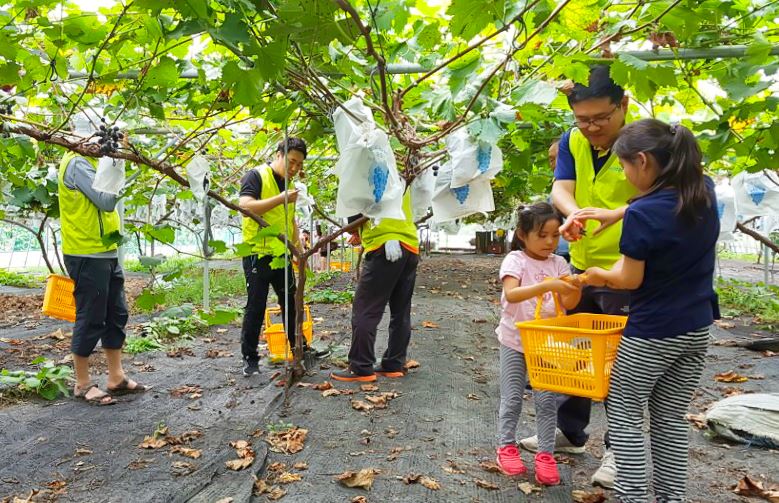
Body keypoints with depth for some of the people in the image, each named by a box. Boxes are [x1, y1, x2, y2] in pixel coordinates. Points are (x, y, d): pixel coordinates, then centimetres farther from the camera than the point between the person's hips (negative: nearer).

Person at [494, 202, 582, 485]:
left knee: (547, 400, 7)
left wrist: (576, 288, -25)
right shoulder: (515, 260, -13)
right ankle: (507, 446, 29)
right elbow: (511, 294, -30)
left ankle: (545, 453, 20)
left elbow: (568, 304, -4)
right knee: (512, 399, 10)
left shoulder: (558, 264, 1)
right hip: (515, 342, -3)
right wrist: (546, 285, -40)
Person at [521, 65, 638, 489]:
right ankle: (569, 431, 33)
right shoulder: (573, 141, -1)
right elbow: (561, 189, -13)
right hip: (581, 266, 6)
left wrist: (616, 214, -48)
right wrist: (574, 212, -36)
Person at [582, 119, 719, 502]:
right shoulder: (706, 193, -1)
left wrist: (598, 274, 3)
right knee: (671, 419, 17)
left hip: (652, 333, -7)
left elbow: (630, 279, -15)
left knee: (624, 417, 10)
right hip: (697, 329, 7)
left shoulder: (641, 214, -22)